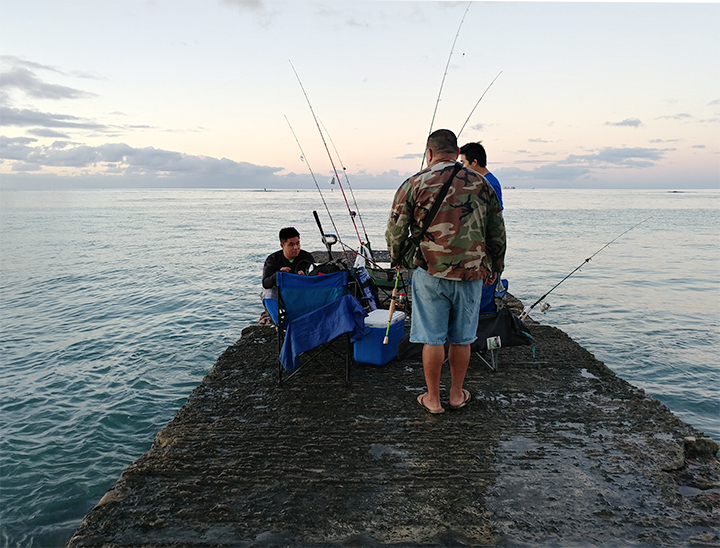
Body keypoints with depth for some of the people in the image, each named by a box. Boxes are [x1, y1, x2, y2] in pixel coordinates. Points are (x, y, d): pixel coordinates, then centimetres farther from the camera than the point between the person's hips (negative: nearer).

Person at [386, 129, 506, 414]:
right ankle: (457, 394, 28)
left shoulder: (414, 184, -2)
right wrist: (495, 267, 24)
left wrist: (396, 260, 17)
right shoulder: (481, 184, 7)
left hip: (431, 272, -2)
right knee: (462, 338, 14)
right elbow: (497, 232, 12)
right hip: (471, 273, 3)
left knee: (432, 338, 7)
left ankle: (433, 399, 18)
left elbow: (395, 230, -1)